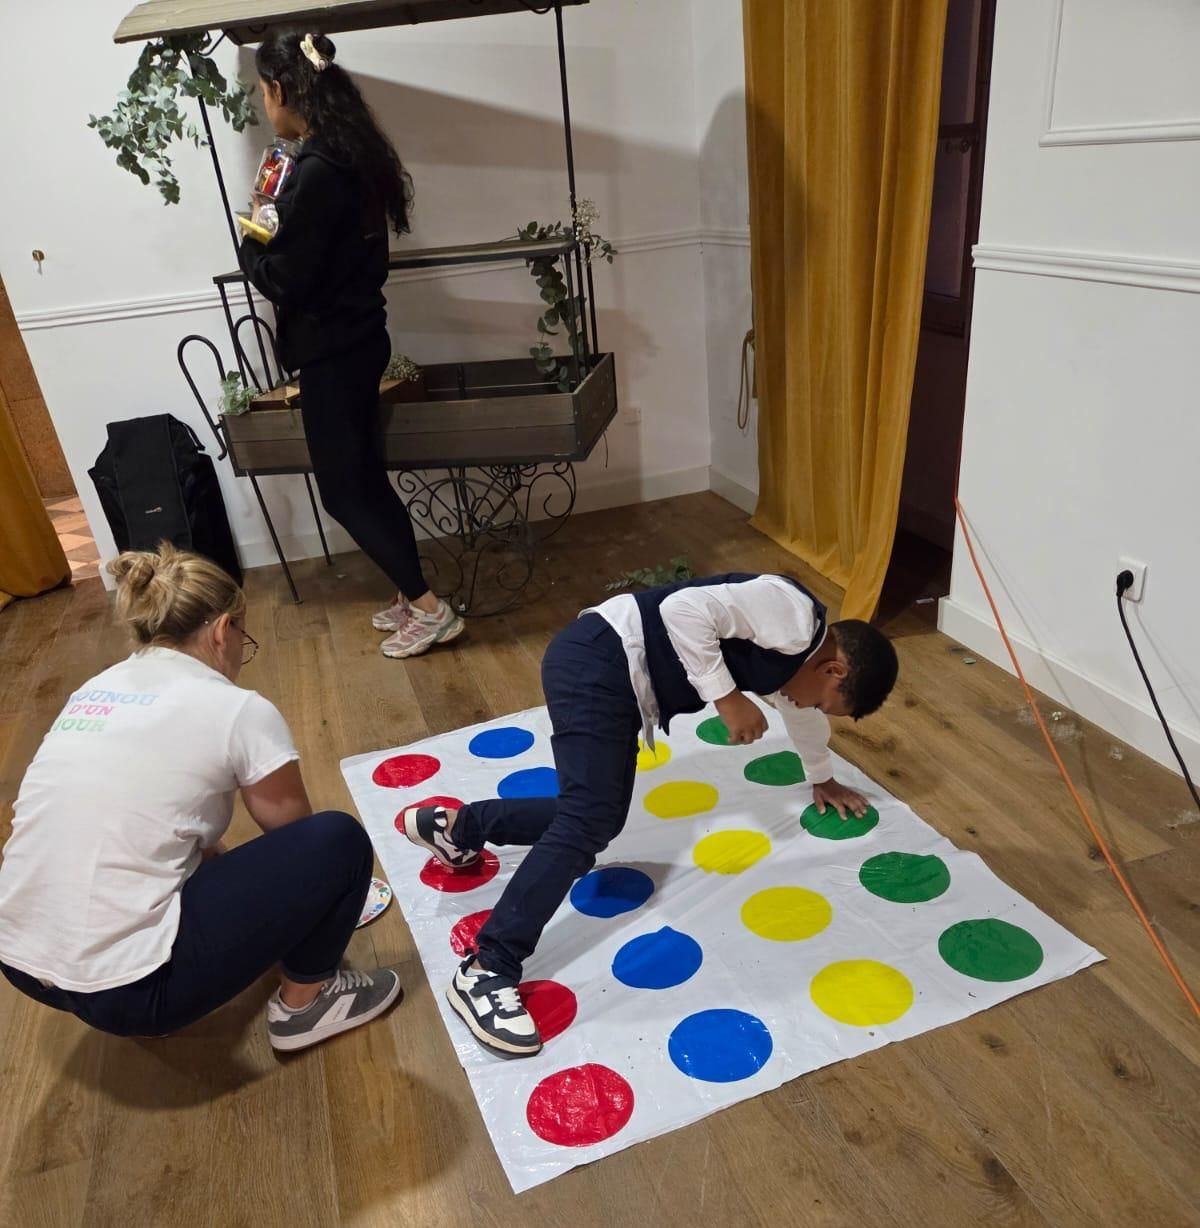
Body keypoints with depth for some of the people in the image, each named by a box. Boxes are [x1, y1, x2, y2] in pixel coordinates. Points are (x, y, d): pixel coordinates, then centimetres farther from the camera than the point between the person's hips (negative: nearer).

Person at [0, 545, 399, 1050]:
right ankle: (304, 999, 19)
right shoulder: (238, 709, -9)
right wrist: (333, 876, 28)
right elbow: (294, 835, 7)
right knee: (338, 839, -1)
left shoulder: (94, 689, 10)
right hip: (125, 990, -8)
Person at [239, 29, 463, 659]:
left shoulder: (317, 172, -21)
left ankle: (429, 608, 7)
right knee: (364, 476, 16)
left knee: (343, 487, 0)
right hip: (355, 339, 9)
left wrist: (251, 242, 1)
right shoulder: (349, 156, 9)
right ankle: (413, 594, 26)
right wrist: (276, 228, 9)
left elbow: (282, 277, -18)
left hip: (332, 351, -9)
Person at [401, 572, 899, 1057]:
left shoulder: (797, 651, 18)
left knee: (598, 818, 12)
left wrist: (823, 779, 53)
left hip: (612, 673, 10)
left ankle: (457, 827, 28)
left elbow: (800, 710, 39)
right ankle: (485, 972, -13)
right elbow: (685, 610, -25)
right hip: (599, 660, -10)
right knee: (588, 824, -16)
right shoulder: (793, 615, -13)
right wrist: (727, 697, -20)